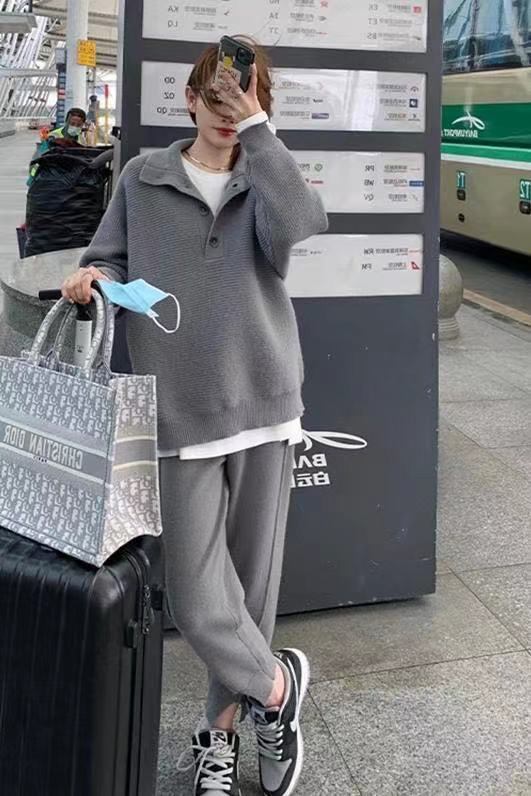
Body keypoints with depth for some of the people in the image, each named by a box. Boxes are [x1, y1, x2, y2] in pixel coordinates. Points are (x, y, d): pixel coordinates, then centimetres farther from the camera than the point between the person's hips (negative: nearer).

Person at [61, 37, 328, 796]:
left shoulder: (268, 179, 7)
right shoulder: (143, 178, 8)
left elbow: (297, 227, -16)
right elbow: (114, 263, 11)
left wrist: (255, 127, -16)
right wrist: (92, 279, -12)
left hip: (262, 400, 1)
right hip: (180, 409, 0)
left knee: (251, 577, 9)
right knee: (196, 594, -4)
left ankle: (222, 727, 29)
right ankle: (275, 686, 24)